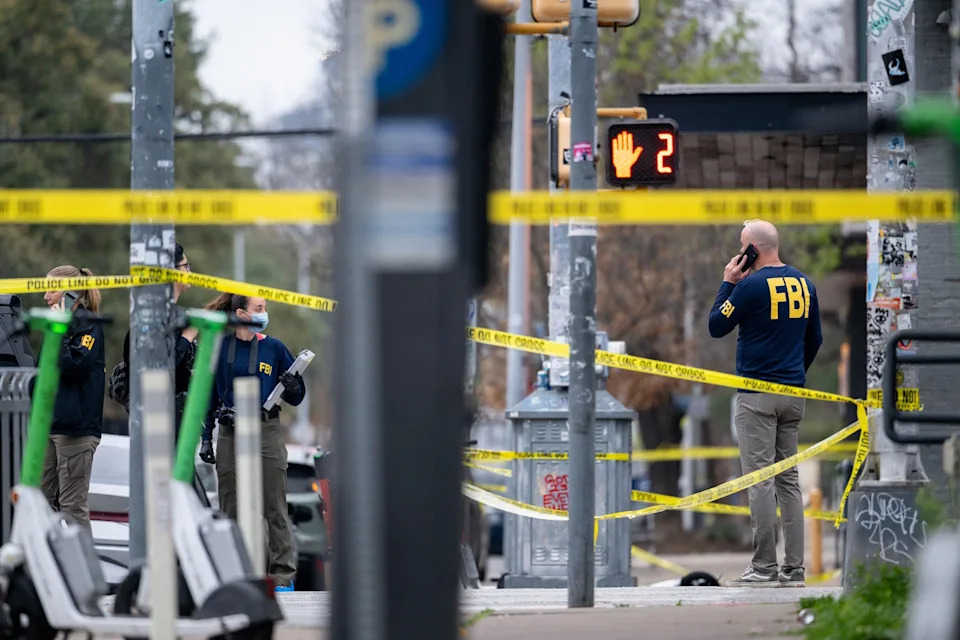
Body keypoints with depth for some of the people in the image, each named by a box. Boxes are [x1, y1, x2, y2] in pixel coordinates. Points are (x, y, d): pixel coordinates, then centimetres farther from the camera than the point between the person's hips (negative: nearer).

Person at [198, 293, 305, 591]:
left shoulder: (273, 348, 6)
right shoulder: (218, 348, 6)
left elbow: (296, 397, 10)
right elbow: (208, 395, 9)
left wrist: (291, 387, -13)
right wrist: (205, 438, 4)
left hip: (267, 432, -1)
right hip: (230, 435, 1)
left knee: (275, 508, -6)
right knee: (231, 509, 4)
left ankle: (283, 575, -5)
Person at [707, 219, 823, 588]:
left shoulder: (751, 285, -13)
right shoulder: (805, 285, 8)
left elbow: (716, 327, -4)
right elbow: (815, 340, 17)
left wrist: (727, 283, 4)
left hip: (757, 395, -6)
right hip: (794, 396, 6)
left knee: (760, 480, -5)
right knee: (789, 479, 10)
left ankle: (764, 567, -8)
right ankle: (794, 568, 8)